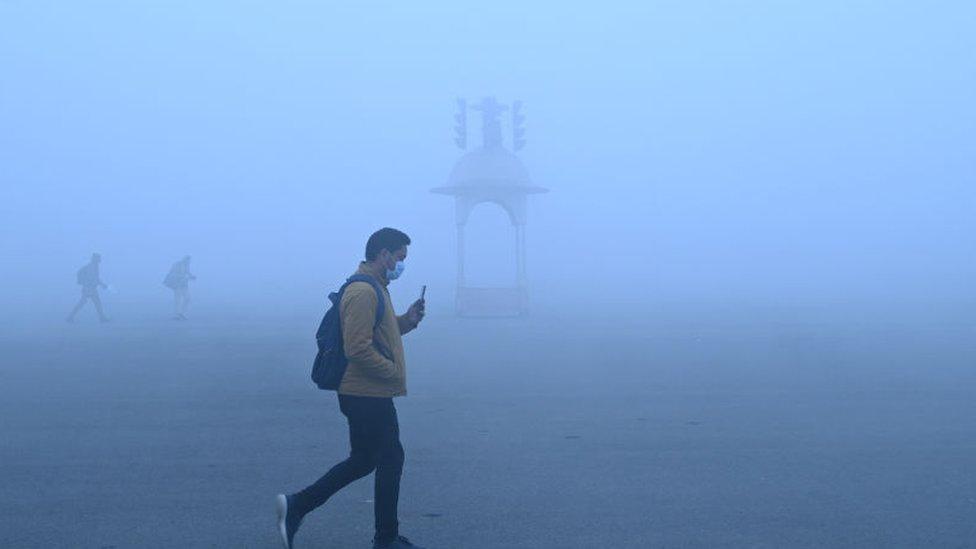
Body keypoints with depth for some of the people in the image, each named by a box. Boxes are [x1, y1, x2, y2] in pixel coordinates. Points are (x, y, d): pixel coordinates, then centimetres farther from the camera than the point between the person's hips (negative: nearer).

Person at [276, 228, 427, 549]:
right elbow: (359, 348, -26)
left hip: (366, 394, 11)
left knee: (362, 461, 16)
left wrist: (406, 320, 9)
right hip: (368, 396, -11)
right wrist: (395, 372, -17)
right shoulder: (363, 291, -19)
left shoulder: (375, 288, 16)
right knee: (390, 460, 2)